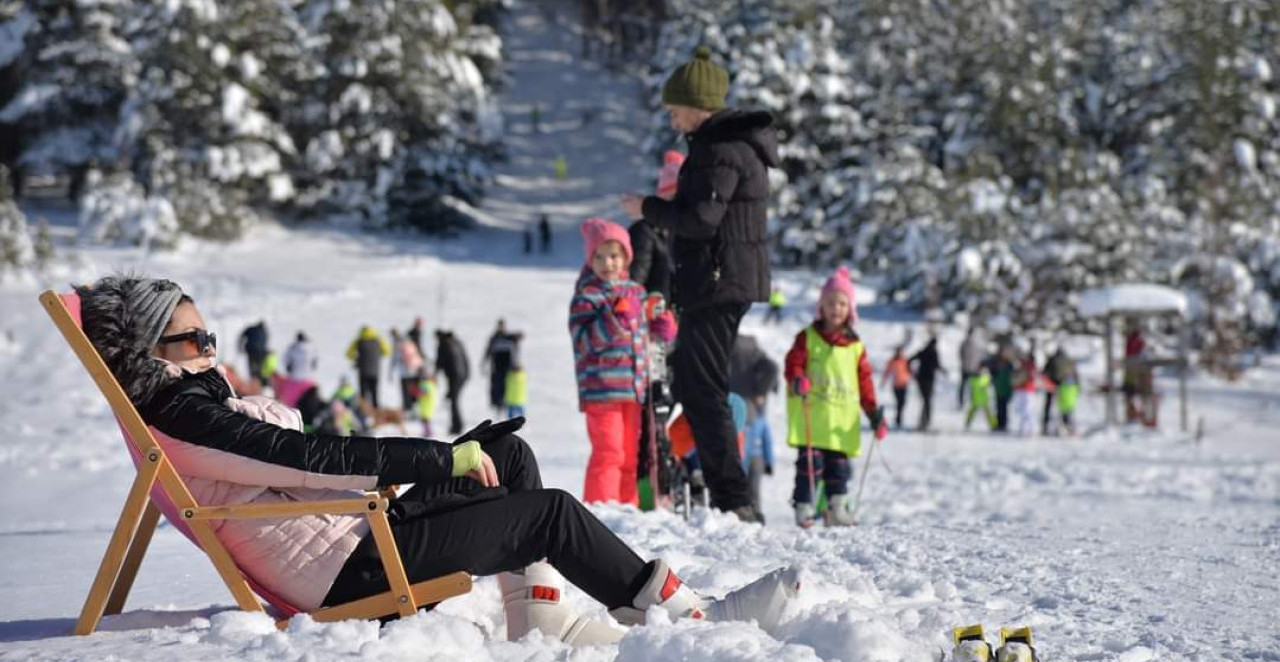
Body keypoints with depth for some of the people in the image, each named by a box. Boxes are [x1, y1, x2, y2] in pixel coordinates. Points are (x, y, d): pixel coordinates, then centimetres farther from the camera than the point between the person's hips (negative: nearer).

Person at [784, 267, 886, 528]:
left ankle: (837, 508, 9)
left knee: (838, 464, 4)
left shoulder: (855, 345, 13)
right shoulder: (807, 337, 4)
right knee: (810, 460, -8)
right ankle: (804, 506, -5)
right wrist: (798, 380, -26)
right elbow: (794, 363, -3)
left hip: (843, 420, 3)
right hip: (811, 414, -3)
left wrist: (873, 412, 9)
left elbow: (864, 380, 14)